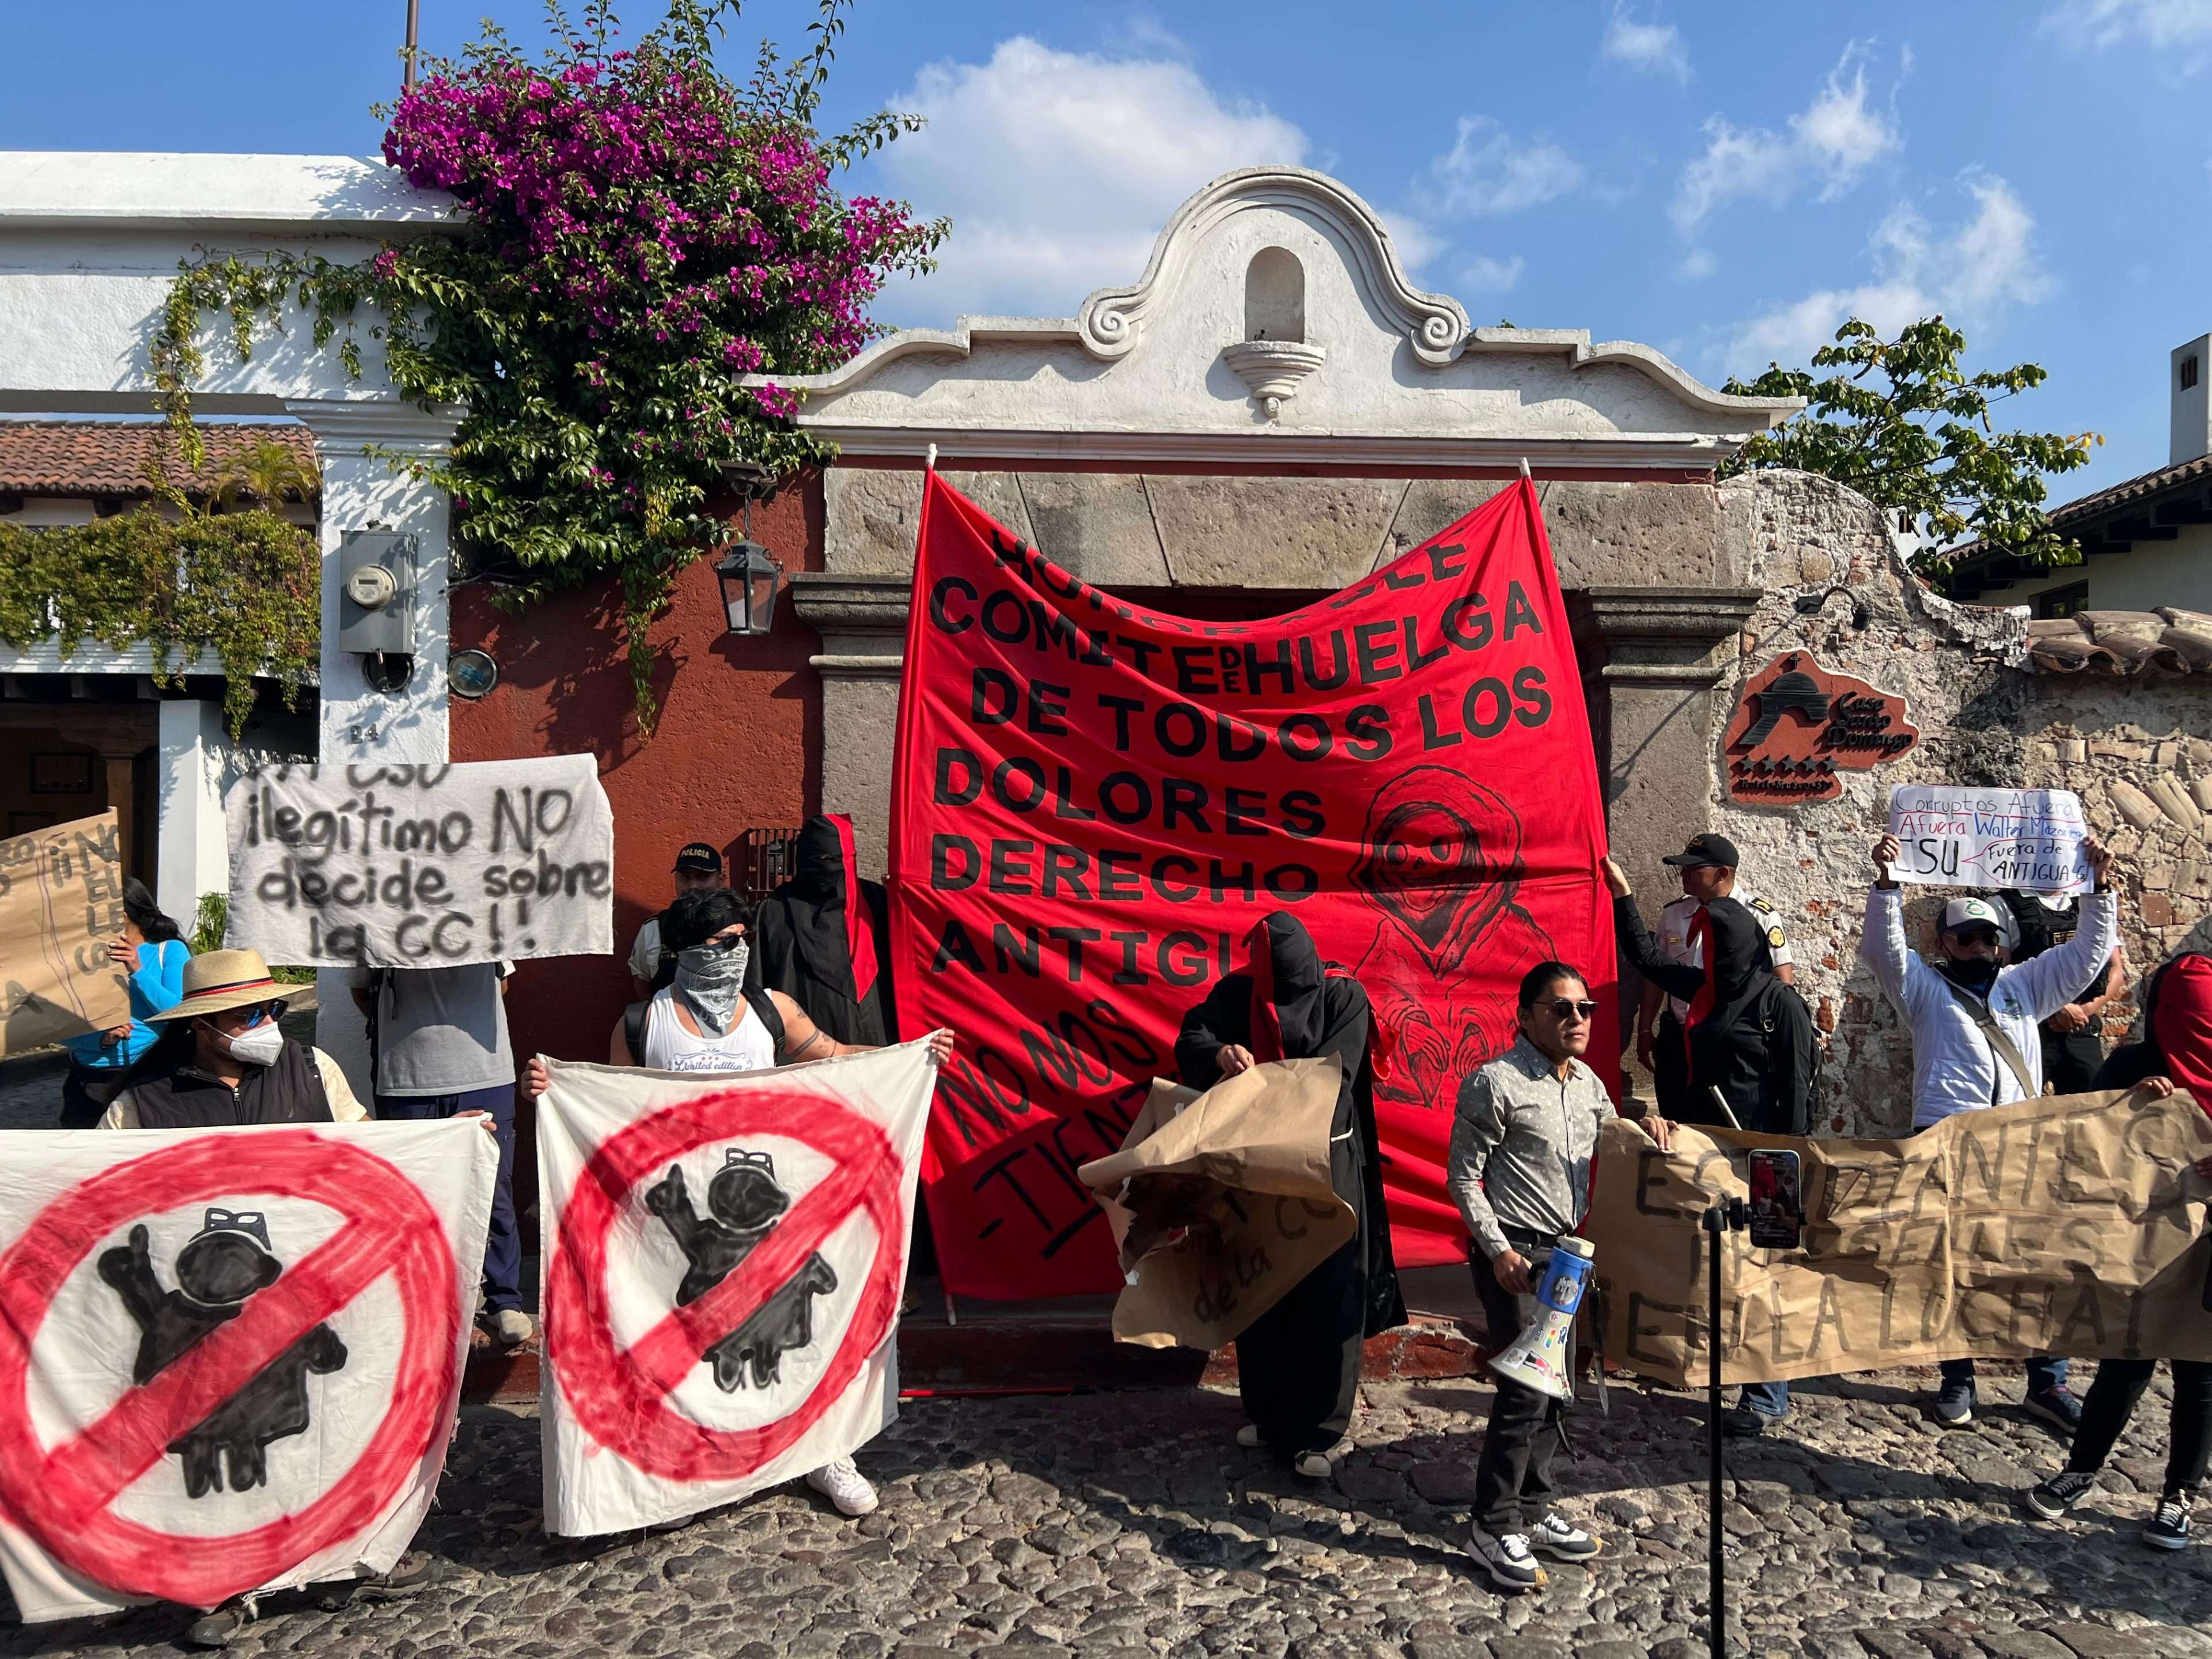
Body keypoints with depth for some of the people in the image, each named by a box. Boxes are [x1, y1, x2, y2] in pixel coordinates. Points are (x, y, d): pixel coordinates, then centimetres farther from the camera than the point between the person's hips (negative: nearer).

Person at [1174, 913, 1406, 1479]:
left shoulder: (1343, 997, -9)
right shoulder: (1238, 992, -1)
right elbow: (1191, 1038, -10)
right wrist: (1219, 1053, -32)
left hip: (1326, 1162, -4)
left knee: (1326, 1296, -2)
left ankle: (1324, 1428, 8)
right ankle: (1267, 1410, 27)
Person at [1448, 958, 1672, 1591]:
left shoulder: (1588, 1082, 9)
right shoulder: (1496, 1083, -13)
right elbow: (1463, 1176, -11)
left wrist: (1642, 1124, 4)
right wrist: (1497, 1249, -16)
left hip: (1569, 1252, 7)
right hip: (1515, 1254, -7)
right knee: (1526, 1388, -9)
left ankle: (1530, 1507, 25)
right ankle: (1493, 1529, 4)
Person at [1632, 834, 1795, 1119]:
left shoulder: (1761, 917, -6)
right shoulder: (1672, 914, 7)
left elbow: (1783, 981, -6)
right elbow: (1656, 974, 12)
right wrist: (1645, 1031, 10)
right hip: (1675, 1039, 4)